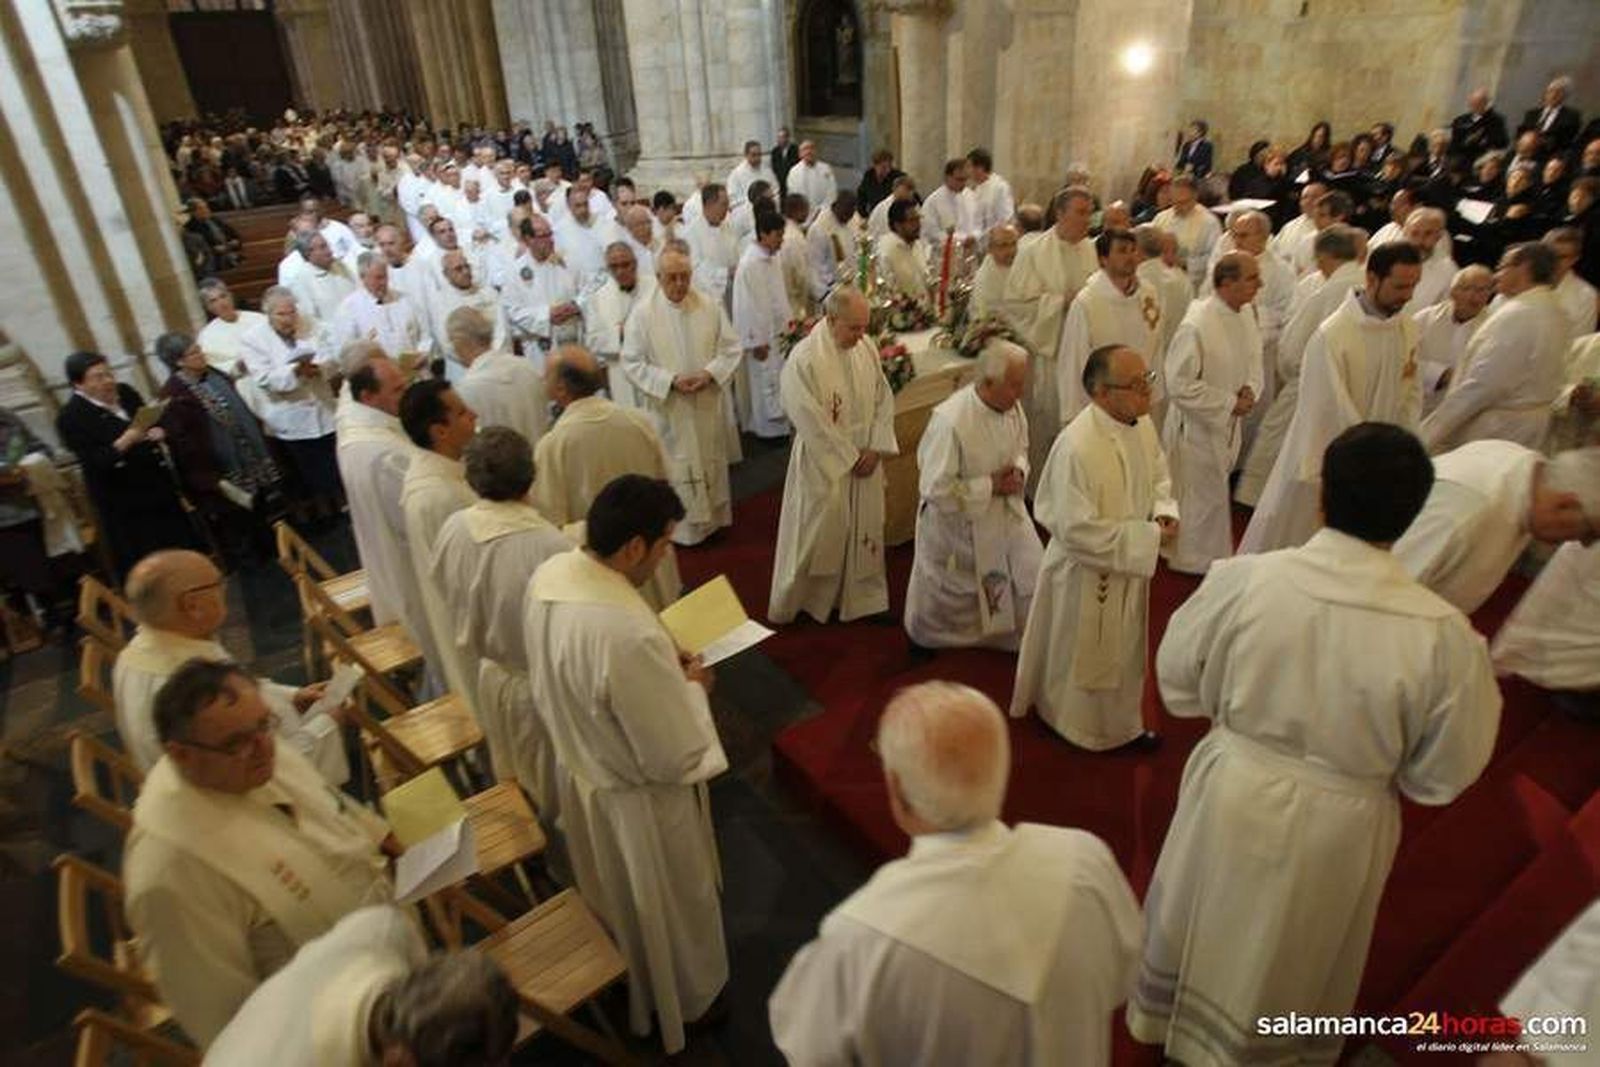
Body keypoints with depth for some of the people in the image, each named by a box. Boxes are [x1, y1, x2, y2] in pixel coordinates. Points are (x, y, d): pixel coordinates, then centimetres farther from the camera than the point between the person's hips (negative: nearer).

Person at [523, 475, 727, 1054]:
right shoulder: (630, 635, -41)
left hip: (579, 770, 8)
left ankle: (621, 984, 62)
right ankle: (687, 999, 52)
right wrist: (692, 686, -14)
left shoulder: (549, 575, -15)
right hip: (638, 800, -8)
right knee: (667, 907, 23)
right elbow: (678, 758, -30)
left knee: (612, 895, 34)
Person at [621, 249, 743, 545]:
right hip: (668, 411, -3)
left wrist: (710, 373, -17)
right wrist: (670, 380, -20)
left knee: (710, 462, 16)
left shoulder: (710, 306, -3)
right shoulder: (642, 313, -10)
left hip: (708, 406, 3)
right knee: (675, 468, 5)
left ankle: (713, 518, 33)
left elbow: (731, 348, 1)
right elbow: (632, 362, -9)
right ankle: (680, 525, 20)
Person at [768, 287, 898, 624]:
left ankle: (864, 599, 33)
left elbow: (884, 399, 5)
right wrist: (850, 457, -14)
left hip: (866, 461, 6)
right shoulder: (803, 359, -20)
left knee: (865, 531, 16)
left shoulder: (867, 348, -1)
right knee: (818, 534, 6)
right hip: (824, 464, -6)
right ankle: (796, 601, 26)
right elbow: (811, 422, -19)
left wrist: (876, 448, -6)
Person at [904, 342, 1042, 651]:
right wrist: (990, 486, -25)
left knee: (1032, 578, 5)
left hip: (1006, 512, 6)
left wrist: (1018, 471, -11)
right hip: (957, 522, -5)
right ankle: (927, 636, 48)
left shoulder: (1011, 406, -11)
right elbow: (935, 489, -29)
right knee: (947, 595, 17)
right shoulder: (950, 421, -33)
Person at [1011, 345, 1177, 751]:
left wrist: (1164, 512, -10)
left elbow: (1158, 478, 11)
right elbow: (1077, 532, -29)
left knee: (1125, 651, 28)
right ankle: (1086, 726, 45)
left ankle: (1122, 723, 52)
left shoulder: (1142, 423, -7)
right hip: (1087, 574, -8)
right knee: (1085, 655, 17)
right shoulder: (1077, 447, -33)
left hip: (1129, 566, 8)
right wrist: (1148, 536, -25)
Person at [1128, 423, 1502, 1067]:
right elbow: (1445, 771, -10)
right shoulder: (1441, 634, -25)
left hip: (1233, 792, 1)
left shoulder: (1242, 580, -24)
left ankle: (1167, 1015, 55)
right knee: (1296, 955, 28)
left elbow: (1178, 680, -8)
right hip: (1336, 826, 0)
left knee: (1200, 921, 29)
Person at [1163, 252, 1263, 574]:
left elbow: (1254, 359, 14)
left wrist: (1250, 389, -7)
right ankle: (1199, 562, 25)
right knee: (1206, 501, 5)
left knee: (1213, 495, 23)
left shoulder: (1246, 313, -1)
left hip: (1228, 426, 8)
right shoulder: (1196, 326, -26)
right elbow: (1179, 384, -24)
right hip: (1196, 427, -8)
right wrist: (1229, 403, -20)